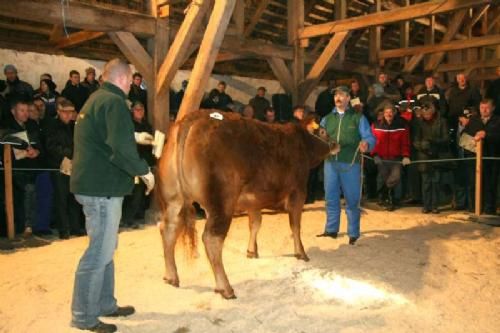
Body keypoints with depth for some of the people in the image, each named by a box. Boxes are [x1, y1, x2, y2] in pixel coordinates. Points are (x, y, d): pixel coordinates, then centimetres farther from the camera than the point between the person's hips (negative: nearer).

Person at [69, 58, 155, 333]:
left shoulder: (96, 99, 16)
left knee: (104, 249, 19)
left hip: (92, 184, 11)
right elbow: (120, 148, -27)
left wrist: (135, 137, 38)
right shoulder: (114, 102, -16)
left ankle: (105, 304, 31)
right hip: (103, 187, -11)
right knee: (99, 253, -2)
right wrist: (144, 171, -14)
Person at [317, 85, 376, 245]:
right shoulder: (327, 118, 17)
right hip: (330, 162, 4)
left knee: (352, 199, 3)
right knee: (331, 198, 10)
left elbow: (370, 137, -5)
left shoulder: (358, 118, 4)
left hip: (350, 164, -4)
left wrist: (366, 144, -25)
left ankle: (353, 233, 12)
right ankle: (331, 229, 22)